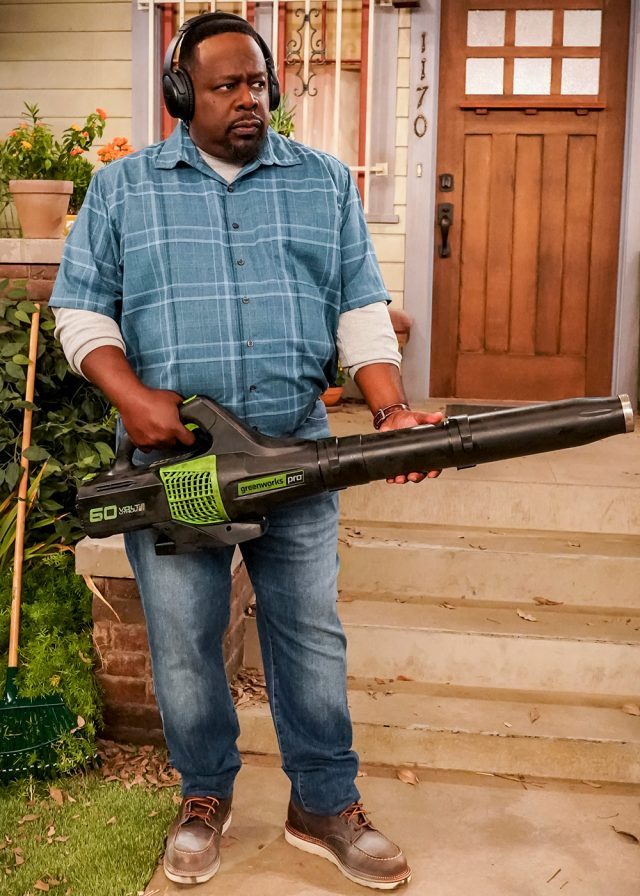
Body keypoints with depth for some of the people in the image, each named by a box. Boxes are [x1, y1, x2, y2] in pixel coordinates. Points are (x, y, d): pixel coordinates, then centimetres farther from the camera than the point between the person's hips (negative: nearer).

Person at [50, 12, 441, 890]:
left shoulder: (325, 182, 8)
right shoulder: (122, 189, 5)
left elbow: (361, 310, 4)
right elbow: (80, 309, 3)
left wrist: (394, 411, -10)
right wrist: (132, 396, -15)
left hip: (297, 451, 1)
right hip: (173, 456, -1)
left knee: (313, 634, 8)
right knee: (183, 643, 9)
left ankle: (325, 806, 25)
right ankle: (206, 797, 31)